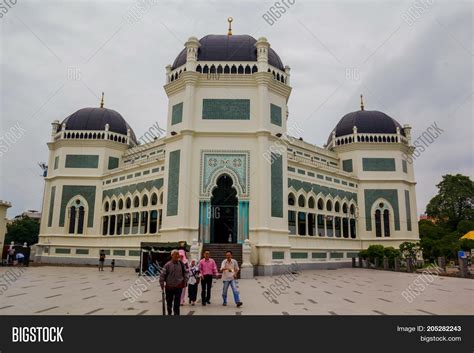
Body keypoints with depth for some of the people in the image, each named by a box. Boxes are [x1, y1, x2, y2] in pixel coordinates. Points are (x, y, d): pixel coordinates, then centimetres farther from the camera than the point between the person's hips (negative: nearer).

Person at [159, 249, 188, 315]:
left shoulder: (181, 264, -1)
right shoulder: (168, 265, -10)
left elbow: (185, 273, 7)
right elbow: (162, 275, -9)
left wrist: (185, 281, 1)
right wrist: (162, 284, -9)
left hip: (178, 287, 0)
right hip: (169, 287, 0)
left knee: (177, 303, -3)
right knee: (169, 303, 15)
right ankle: (169, 313, 36)